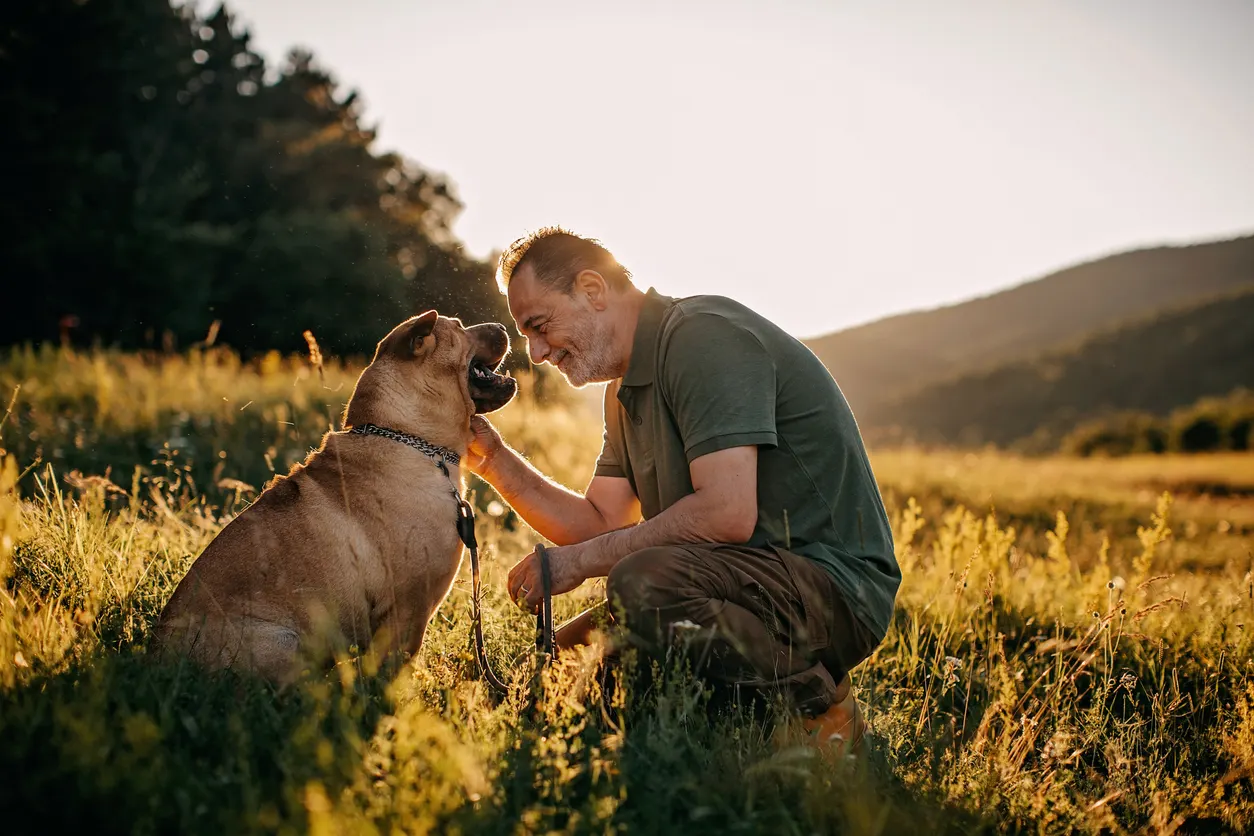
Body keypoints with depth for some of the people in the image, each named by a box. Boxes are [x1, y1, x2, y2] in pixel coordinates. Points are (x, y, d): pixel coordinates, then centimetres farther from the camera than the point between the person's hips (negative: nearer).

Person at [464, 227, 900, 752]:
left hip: (835, 588, -10)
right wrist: (493, 458, 3)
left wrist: (582, 560, -18)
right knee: (568, 653, 10)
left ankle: (820, 704, -13)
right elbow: (599, 524, 12)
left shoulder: (705, 336, -16)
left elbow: (728, 513, -27)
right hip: (760, 579, 10)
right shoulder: (629, 387, 16)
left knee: (643, 585, -34)